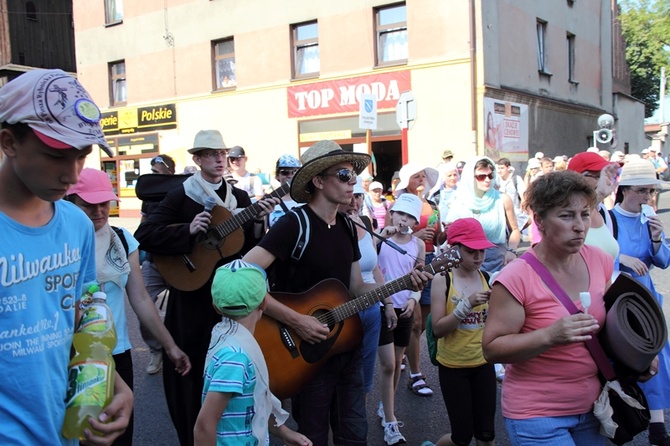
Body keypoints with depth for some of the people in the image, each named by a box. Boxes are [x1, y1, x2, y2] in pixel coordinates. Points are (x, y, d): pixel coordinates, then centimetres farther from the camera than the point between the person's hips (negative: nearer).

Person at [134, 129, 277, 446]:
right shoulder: (180, 197, -6)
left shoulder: (240, 198, 6)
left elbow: (251, 248, 5)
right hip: (192, 295, -3)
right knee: (193, 370, 5)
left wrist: (258, 223, -13)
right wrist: (188, 231, -24)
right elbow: (143, 235, -14)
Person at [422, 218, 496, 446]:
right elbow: (438, 329, -17)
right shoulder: (442, 280, -11)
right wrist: (467, 304, -26)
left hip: (483, 363, 3)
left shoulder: (488, 279, -1)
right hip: (453, 366, -3)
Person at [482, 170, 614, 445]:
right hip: (537, 415, -6)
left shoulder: (600, 261, -3)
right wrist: (549, 337, -30)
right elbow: (491, 349, -18)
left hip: (591, 408, 6)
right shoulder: (517, 278, -21)